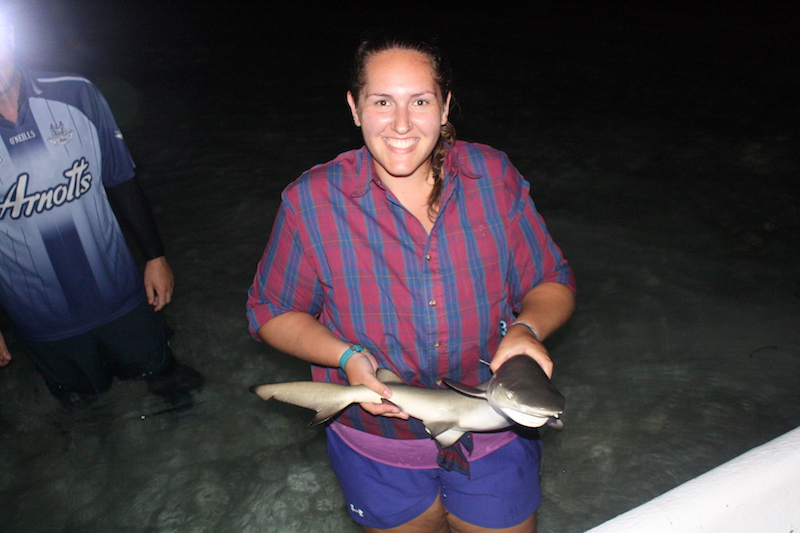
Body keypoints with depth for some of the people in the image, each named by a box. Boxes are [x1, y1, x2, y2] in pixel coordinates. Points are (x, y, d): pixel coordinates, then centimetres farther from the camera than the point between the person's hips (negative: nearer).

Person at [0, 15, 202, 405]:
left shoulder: (75, 95, -12)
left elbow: (120, 181, -1)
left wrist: (155, 256, 2)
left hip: (119, 295, 1)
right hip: (43, 322, 0)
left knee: (155, 367, 19)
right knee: (82, 395, 21)